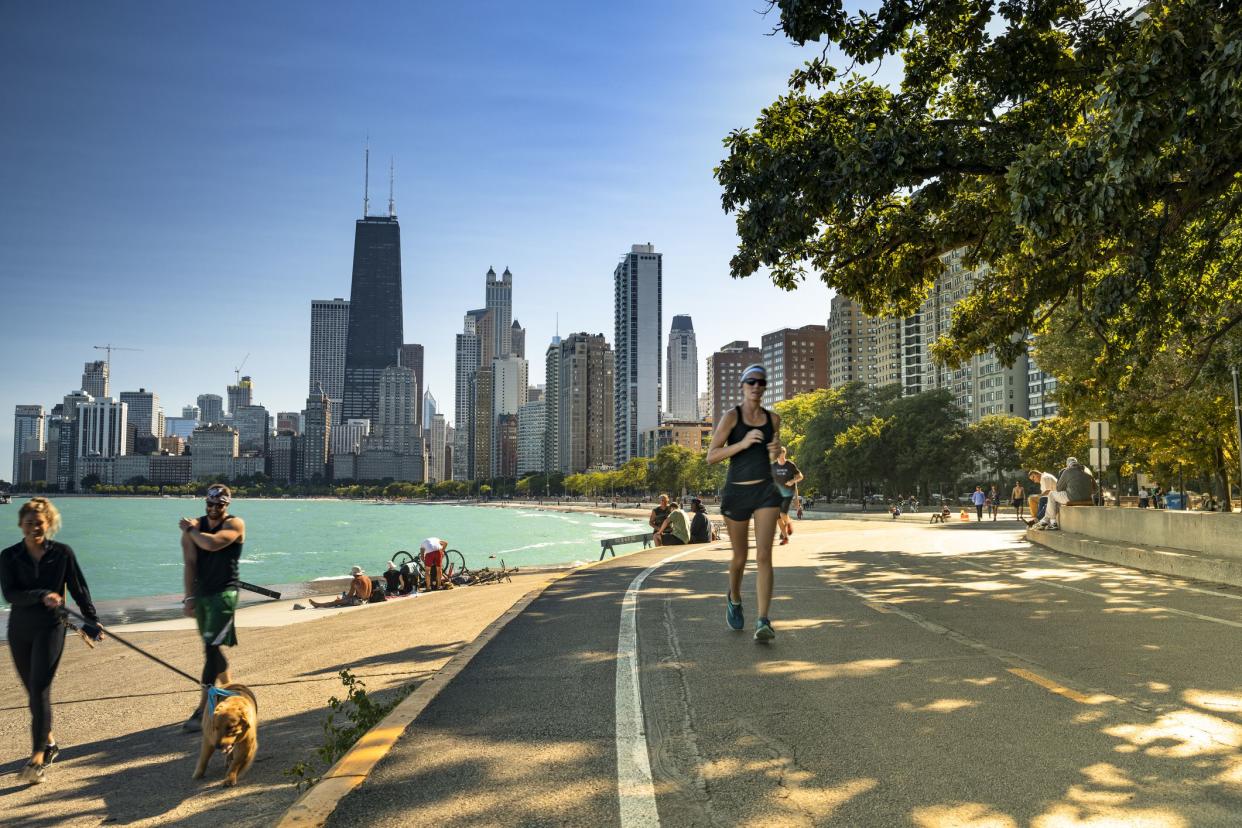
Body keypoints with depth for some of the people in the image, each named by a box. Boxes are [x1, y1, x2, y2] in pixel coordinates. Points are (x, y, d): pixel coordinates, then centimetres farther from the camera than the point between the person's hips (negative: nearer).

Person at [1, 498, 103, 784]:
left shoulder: (62, 553, -5)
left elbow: (79, 590, 1)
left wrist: (92, 621, -1)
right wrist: (42, 596, -29)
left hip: (50, 628, -3)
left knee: (40, 690, -12)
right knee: (33, 692, 13)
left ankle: (37, 759, -12)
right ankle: (49, 743, 32)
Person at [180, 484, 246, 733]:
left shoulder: (235, 524, -7)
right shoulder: (195, 526, 6)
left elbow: (212, 543, -26)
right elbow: (190, 563, 2)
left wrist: (190, 531, -9)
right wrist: (189, 597, -5)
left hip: (224, 593, -6)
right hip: (201, 593, 6)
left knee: (211, 648, -12)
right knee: (212, 647, 15)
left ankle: (202, 710, -13)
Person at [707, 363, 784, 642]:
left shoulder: (773, 418, 7)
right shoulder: (731, 417, -5)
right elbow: (711, 456, -11)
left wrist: (776, 449, -2)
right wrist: (742, 443, -22)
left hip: (766, 491, 2)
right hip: (737, 492, -2)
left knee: (764, 556, -13)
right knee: (740, 557, 13)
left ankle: (763, 622, -15)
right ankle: (734, 599, 43)